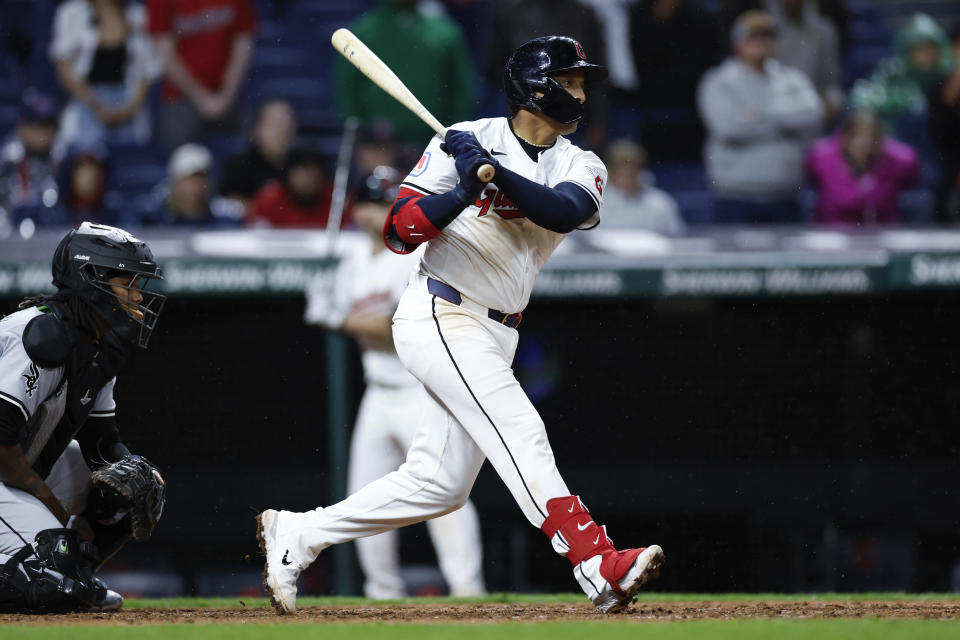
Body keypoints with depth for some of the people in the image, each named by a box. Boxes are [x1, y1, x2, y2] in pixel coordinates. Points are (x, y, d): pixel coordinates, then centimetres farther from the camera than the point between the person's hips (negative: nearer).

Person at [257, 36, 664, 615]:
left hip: (494, 337, 7)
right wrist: (465, 190, -24)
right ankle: (599, 566, -33)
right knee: (520, 432, -22)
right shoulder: (466, 141, -5)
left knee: (438, 484, 6)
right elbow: (398, 233, -10)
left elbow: (563, 210, -17)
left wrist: (494, 170, -29)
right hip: (440, 317, -7)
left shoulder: (582, 167, 7)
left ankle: (295, 534, 18)